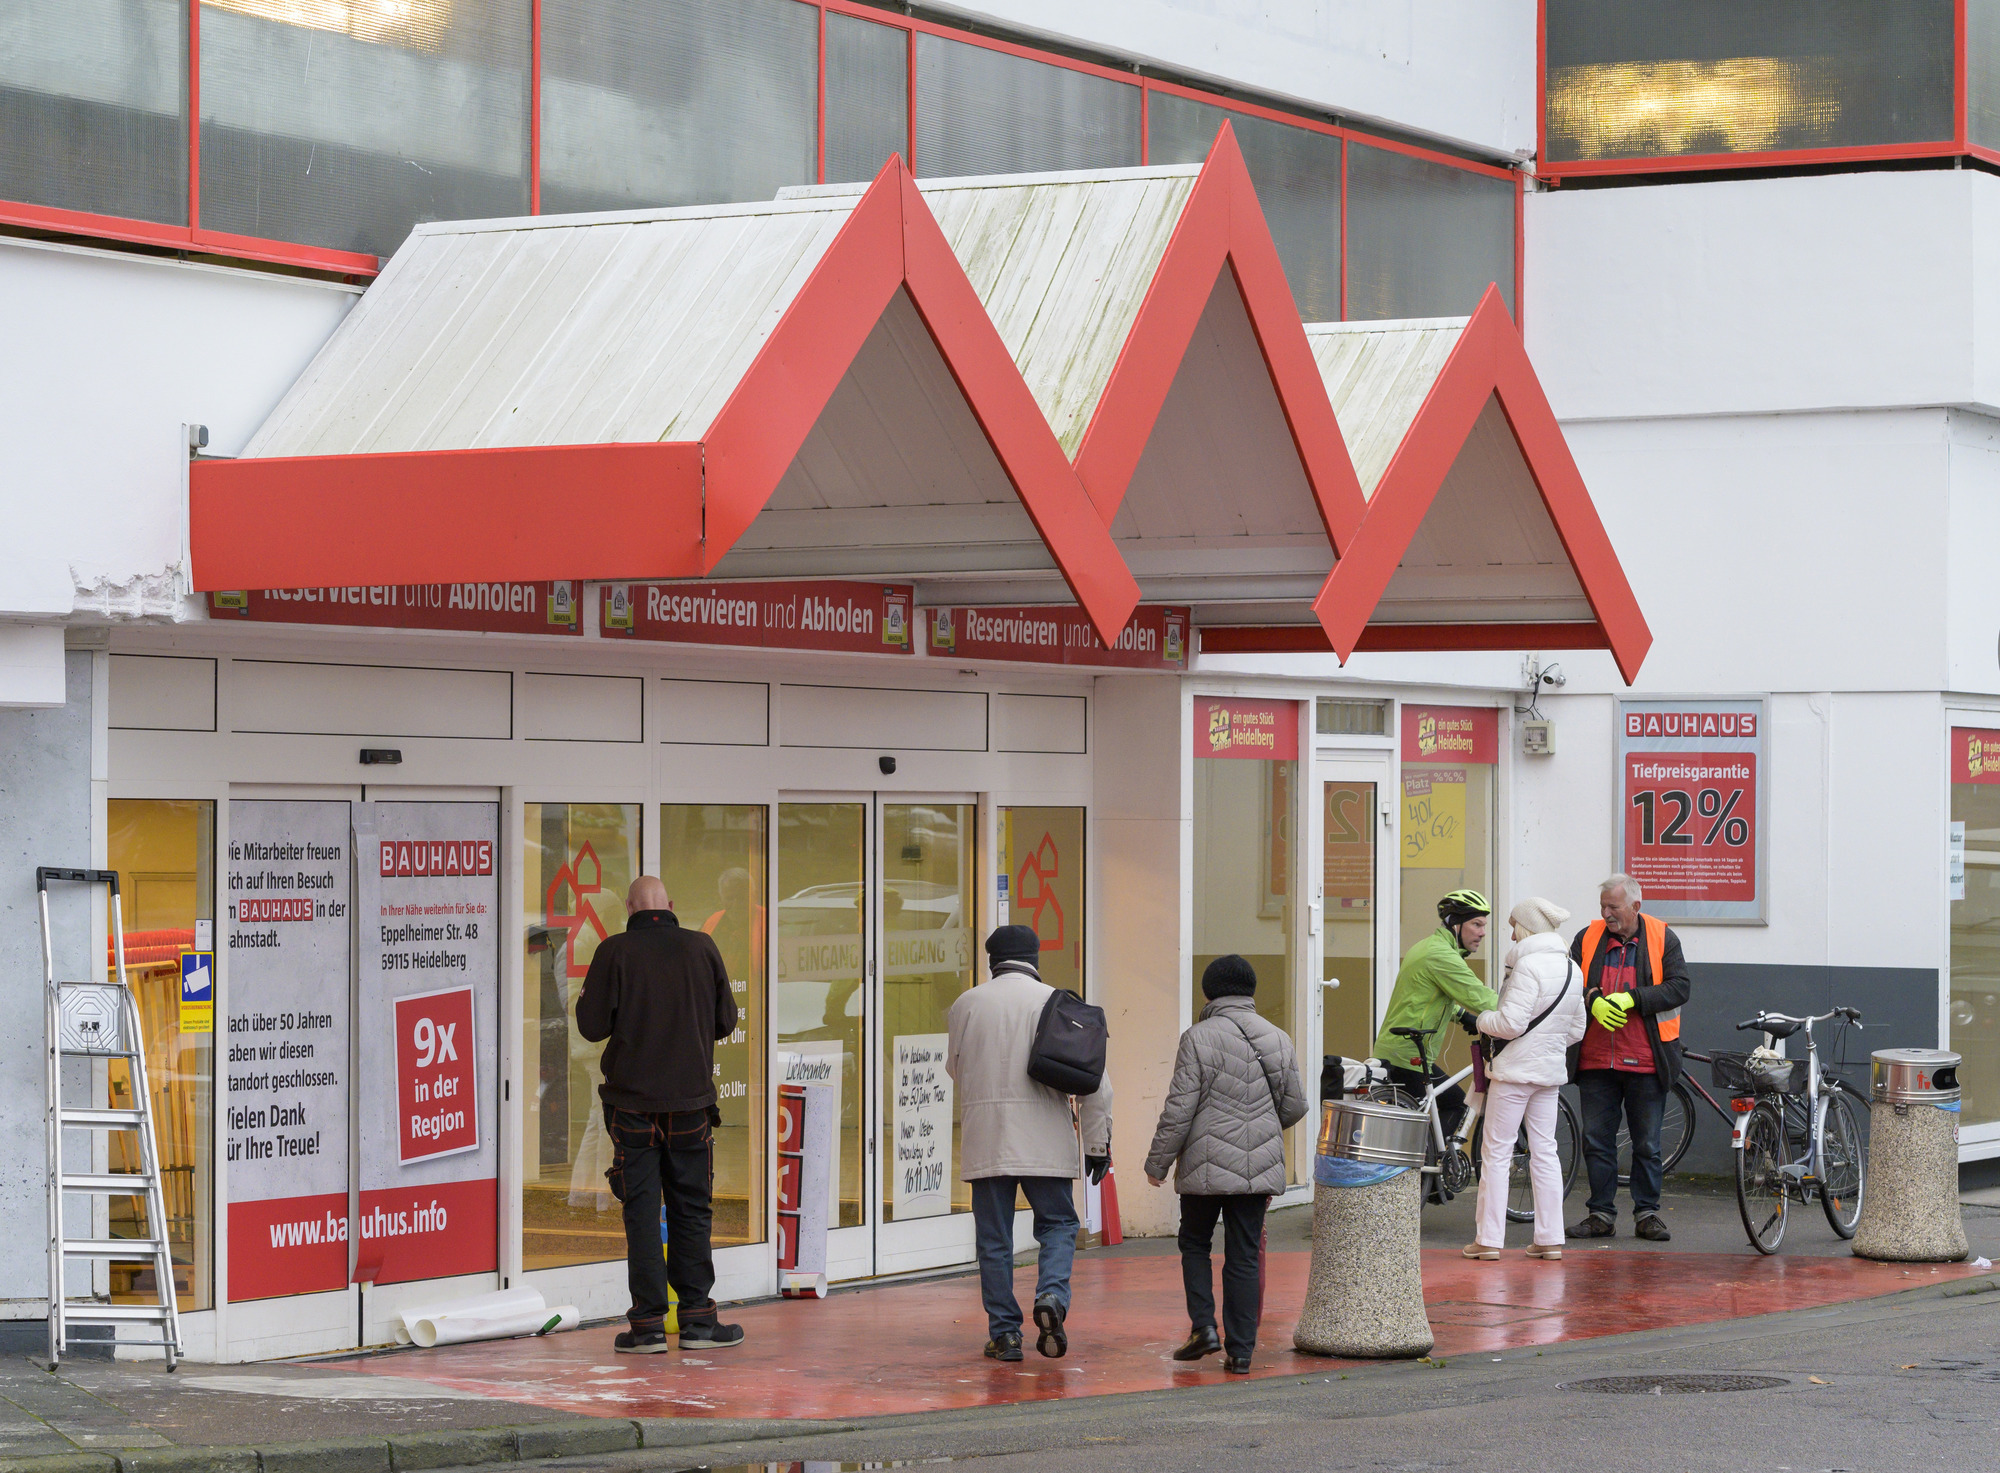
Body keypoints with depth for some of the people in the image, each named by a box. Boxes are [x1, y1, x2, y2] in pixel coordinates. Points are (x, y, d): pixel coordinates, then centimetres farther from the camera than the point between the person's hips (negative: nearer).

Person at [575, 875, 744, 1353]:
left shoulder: (614, 951, -7)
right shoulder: (702, 947, 0)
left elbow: (593, 1025, -7)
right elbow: (725, 1021, 7)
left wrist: (585, 999, 15)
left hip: (633, 1102, -2)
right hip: (691, 1099, 2)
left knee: (641, 1210, 2)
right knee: (691, 1210, 9)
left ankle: (648, 1324, 0)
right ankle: (697, 1319, 9)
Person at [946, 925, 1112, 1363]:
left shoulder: (966, 1005, 3)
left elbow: (955, 1069, 17)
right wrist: (1098, 1142, 5)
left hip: (985, 1141, 1)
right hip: (1046, 1141, -1)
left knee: (994, 1237, 7)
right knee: (1058, 1224, 13)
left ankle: (1004, 1332, 6)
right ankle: (1052, 1295, -12)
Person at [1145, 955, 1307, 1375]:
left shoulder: (1198, 1038, -8)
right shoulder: (1277, 1039, 5)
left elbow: (1180, 1109, -10)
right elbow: (1295, 1107, 12)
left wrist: (1158, 1162, 0)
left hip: (1207, 1166, -3)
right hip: (1259, 1165, 3)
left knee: (1195, 1244, 15)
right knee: (1245, 1256, 6)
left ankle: (1203, 1326, 1)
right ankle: (1240, 1350, 5)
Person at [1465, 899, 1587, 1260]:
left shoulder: (1528, 965, -17)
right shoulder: (1572, 969, 8)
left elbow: (1511, 1023, -22)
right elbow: (1576, 1030, 14)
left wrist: (1482, 1019, -5)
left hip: (1514, 1068, -7)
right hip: (1551, 1070, 7)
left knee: (1497, 1153, 0)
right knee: (1545, 1152, 10)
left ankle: (1489, 1239, 0)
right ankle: (1549, 1239, 9)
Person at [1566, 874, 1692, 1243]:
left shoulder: (1662, 939, 2)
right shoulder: (1587, 938, 8)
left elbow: (1678, 988, -6)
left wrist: (1631, 998, -16)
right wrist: (1592, 1000, -13)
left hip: (1645, 1061, -2)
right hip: (1595, 1060, 2)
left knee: (1647, 1143, 4)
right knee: (1596, 1140, 4)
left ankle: (1647, 1212, 13)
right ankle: (1602, 1213, 12)